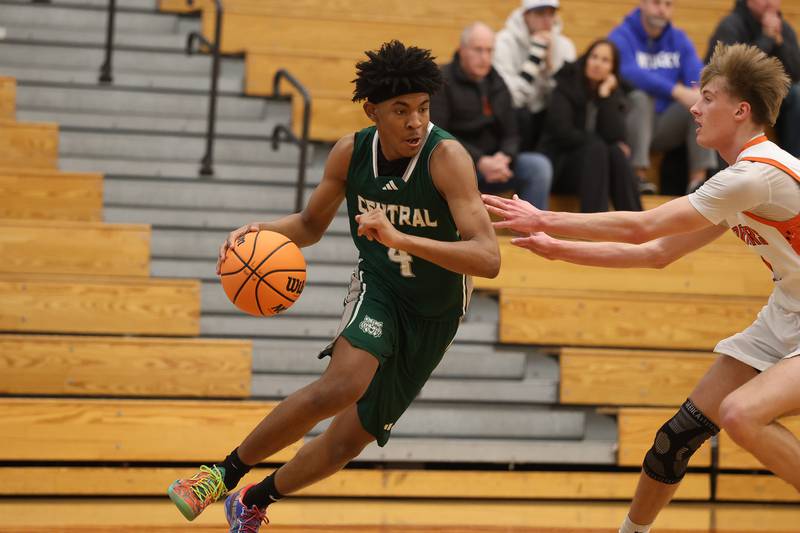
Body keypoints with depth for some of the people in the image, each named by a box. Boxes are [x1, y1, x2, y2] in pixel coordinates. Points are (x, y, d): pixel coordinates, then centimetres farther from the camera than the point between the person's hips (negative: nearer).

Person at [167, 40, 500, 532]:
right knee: (343, 385, -31)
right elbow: (311, 225, 6)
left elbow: (488, 259, -36)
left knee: (349, 439, 5)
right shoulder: (351, 152, -13)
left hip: (436, 317, -1)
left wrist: (399, 238, -48)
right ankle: (225, 473, -15)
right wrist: (261, 231, -16)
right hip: (379, 289, 1)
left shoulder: (447, 156, -27)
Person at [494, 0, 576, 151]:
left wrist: (551, 63, -21)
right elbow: (511, 95, -27)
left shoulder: (563, 44, -1)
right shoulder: (505, 42, -14)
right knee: (519, 113, -33)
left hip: (542, 116, 4)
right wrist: (536, 55, -26)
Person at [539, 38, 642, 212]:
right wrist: (596, 141, -15)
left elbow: (614, 136, -12)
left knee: (616, 153, -27)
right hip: (561, 165, -3)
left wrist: (605, 95, -14)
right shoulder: (567, 85, -3)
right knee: (596, 148, -31)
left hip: (599, 169, 3)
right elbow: (561, 132, -16)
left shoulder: (615, 95, 6)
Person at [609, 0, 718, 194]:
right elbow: (630, 73, -24)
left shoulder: (679, 39, 11)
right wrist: (676, 91, -34)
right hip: (632, 123, -4)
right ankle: (639, 176, -33)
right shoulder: (621, 37, -6)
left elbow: (696, 71, -4)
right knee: (640, 98, -33)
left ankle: (698, 178, -23)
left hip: (667, 126, 4)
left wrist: (699, 90, -30)